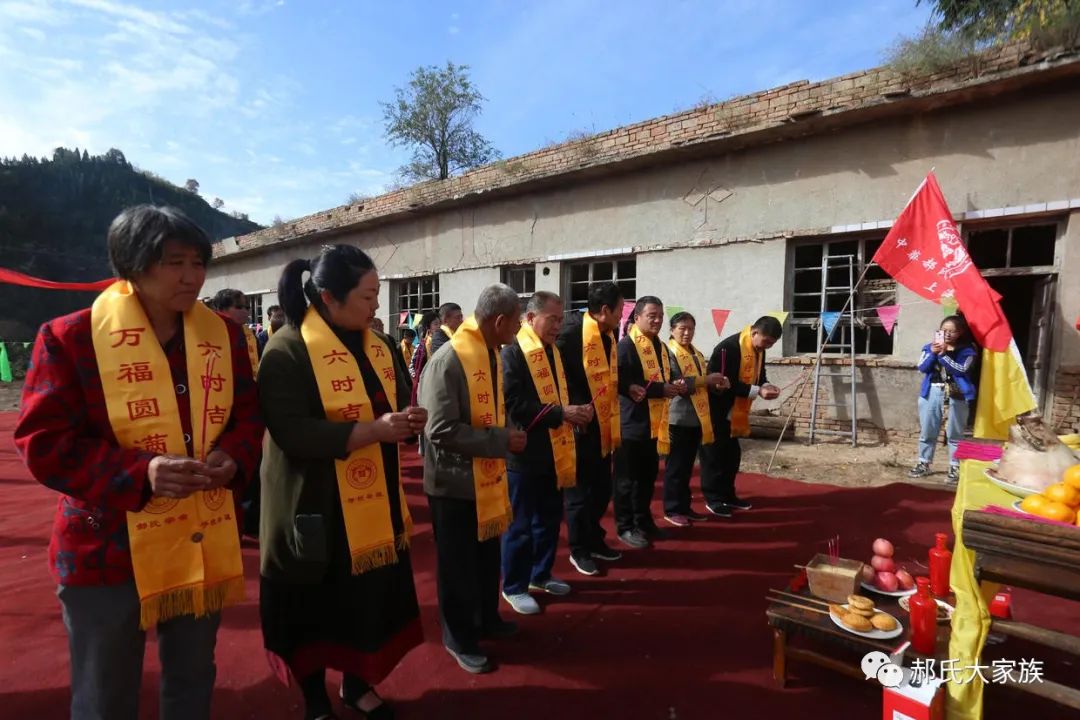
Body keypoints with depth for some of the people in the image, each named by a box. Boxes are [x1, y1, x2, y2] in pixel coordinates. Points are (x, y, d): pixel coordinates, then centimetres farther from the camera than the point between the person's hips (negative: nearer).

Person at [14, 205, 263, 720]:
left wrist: (233, 456, -14)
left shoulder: (224, 334, 2)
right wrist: (139, 472, -26)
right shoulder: (71, 337, -10)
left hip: (203, 547, 4)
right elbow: (44, 442, -12)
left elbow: (247, 413, 7)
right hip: (108, 551, -3)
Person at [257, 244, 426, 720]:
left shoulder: (377, 345, 6)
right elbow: (291, 432, -24)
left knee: (371, 599, 17)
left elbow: (399, 401, 15)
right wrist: (373, 430, -27)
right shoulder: (287, 350, -15)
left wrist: (407, 420, -8)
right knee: (316, 608, 13)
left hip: (374, 505, 6)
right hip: (316, 507, -6)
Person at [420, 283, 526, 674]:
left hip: (487, 477, 8)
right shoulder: (448, 361, -23)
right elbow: (442, 430, -27)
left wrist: (506, 434, 1)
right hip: (455, 482, -8)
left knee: (487, 556, 23)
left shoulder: (491, 354, 5)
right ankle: (460, 637, 30)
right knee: (458, 564, 10)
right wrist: (502, 440, -23)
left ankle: (486, 618, 43)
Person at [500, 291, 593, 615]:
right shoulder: (512, 352, -14)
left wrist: (575, 411, -1)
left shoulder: (552, 351, 12)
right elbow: (514, 405, -22)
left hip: (553, 452, 8)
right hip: (523, 454, -8)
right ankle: (514, 586, 20)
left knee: (550, 518, 18)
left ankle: (541, 574, 35)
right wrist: (561, 413, -22)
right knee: (520, 524, 4)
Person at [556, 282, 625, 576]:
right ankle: (578, 550, 22)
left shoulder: (608, 336, 9)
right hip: (579, 428, -8)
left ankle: (594, 541, 35)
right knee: (580, 491, 6)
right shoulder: (573, 332, -17)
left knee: (602, 489, 17)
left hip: (602, 427, 8)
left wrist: (612, 423, 11)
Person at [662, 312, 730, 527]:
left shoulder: (697, 354, 16)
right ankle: (672, 509, 9)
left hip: (697, 418, 7)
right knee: (675, 466, 0)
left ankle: (685, 507, 23)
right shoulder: (669, 353, -8)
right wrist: (706, 379, -19)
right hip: (677, 418, -7)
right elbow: (676, 383, -20)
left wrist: (717, 384, 3)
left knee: (687, 466, 14)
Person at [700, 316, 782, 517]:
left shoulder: (758, 349, 4)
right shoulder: (729, 347, -24)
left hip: (735, 412, 9)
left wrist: (766, 385, -7)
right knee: (714, 454, -2)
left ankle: (728, 495, 27)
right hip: (715, 410, -9)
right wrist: (757, 391, -27)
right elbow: (725, 382, -26)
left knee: (732, 454, 15)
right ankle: (713, 498, 9)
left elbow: (758, 374, 16)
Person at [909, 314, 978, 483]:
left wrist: (943, 355, -19)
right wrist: (933, 353, -14)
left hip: (956, 395, -3)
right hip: (932, 393, 3)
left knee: (954, 433, 3)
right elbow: (922, 367, -1)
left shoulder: (967, 350, -1)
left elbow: (961, 369, -15)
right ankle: (924, 464, 21)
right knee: (927, 431, 10)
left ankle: (955, 468, 12)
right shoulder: (930, 347, 8)